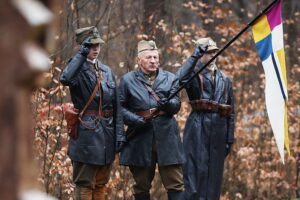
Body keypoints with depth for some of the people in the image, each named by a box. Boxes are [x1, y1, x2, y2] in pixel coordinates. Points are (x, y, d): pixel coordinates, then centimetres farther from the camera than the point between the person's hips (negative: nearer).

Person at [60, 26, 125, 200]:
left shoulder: (107, 71, 13)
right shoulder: (78, 70, -4)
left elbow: (116, 105, 12)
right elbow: (65, 79, -31)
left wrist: (119, 134, 5)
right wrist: (81, 54, -23)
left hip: (107, 132, 6)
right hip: (87, 132, -6)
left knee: (101, 183, 12)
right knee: (84, 184, -4)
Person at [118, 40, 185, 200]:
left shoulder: (170, 78, 12)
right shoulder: (128, 80, 7)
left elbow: (177, 104, 2)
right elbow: (120, 107, 3)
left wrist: (168, 104, -21)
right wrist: (134, 120, -14)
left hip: (166, 136, 1)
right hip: (140, 138, -1)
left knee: (175, 183, -4)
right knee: (142, 185, 8)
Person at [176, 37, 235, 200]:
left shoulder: (225, 79, 18)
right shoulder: (194, 74, 4)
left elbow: (230, 112, 17)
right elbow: (179, 80, -22)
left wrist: (229, 139, 11)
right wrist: (194, 57, -19)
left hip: (219, 129, 5)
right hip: (198, 127, -5)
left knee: (214, 173, 5)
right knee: (196, 170, -9)